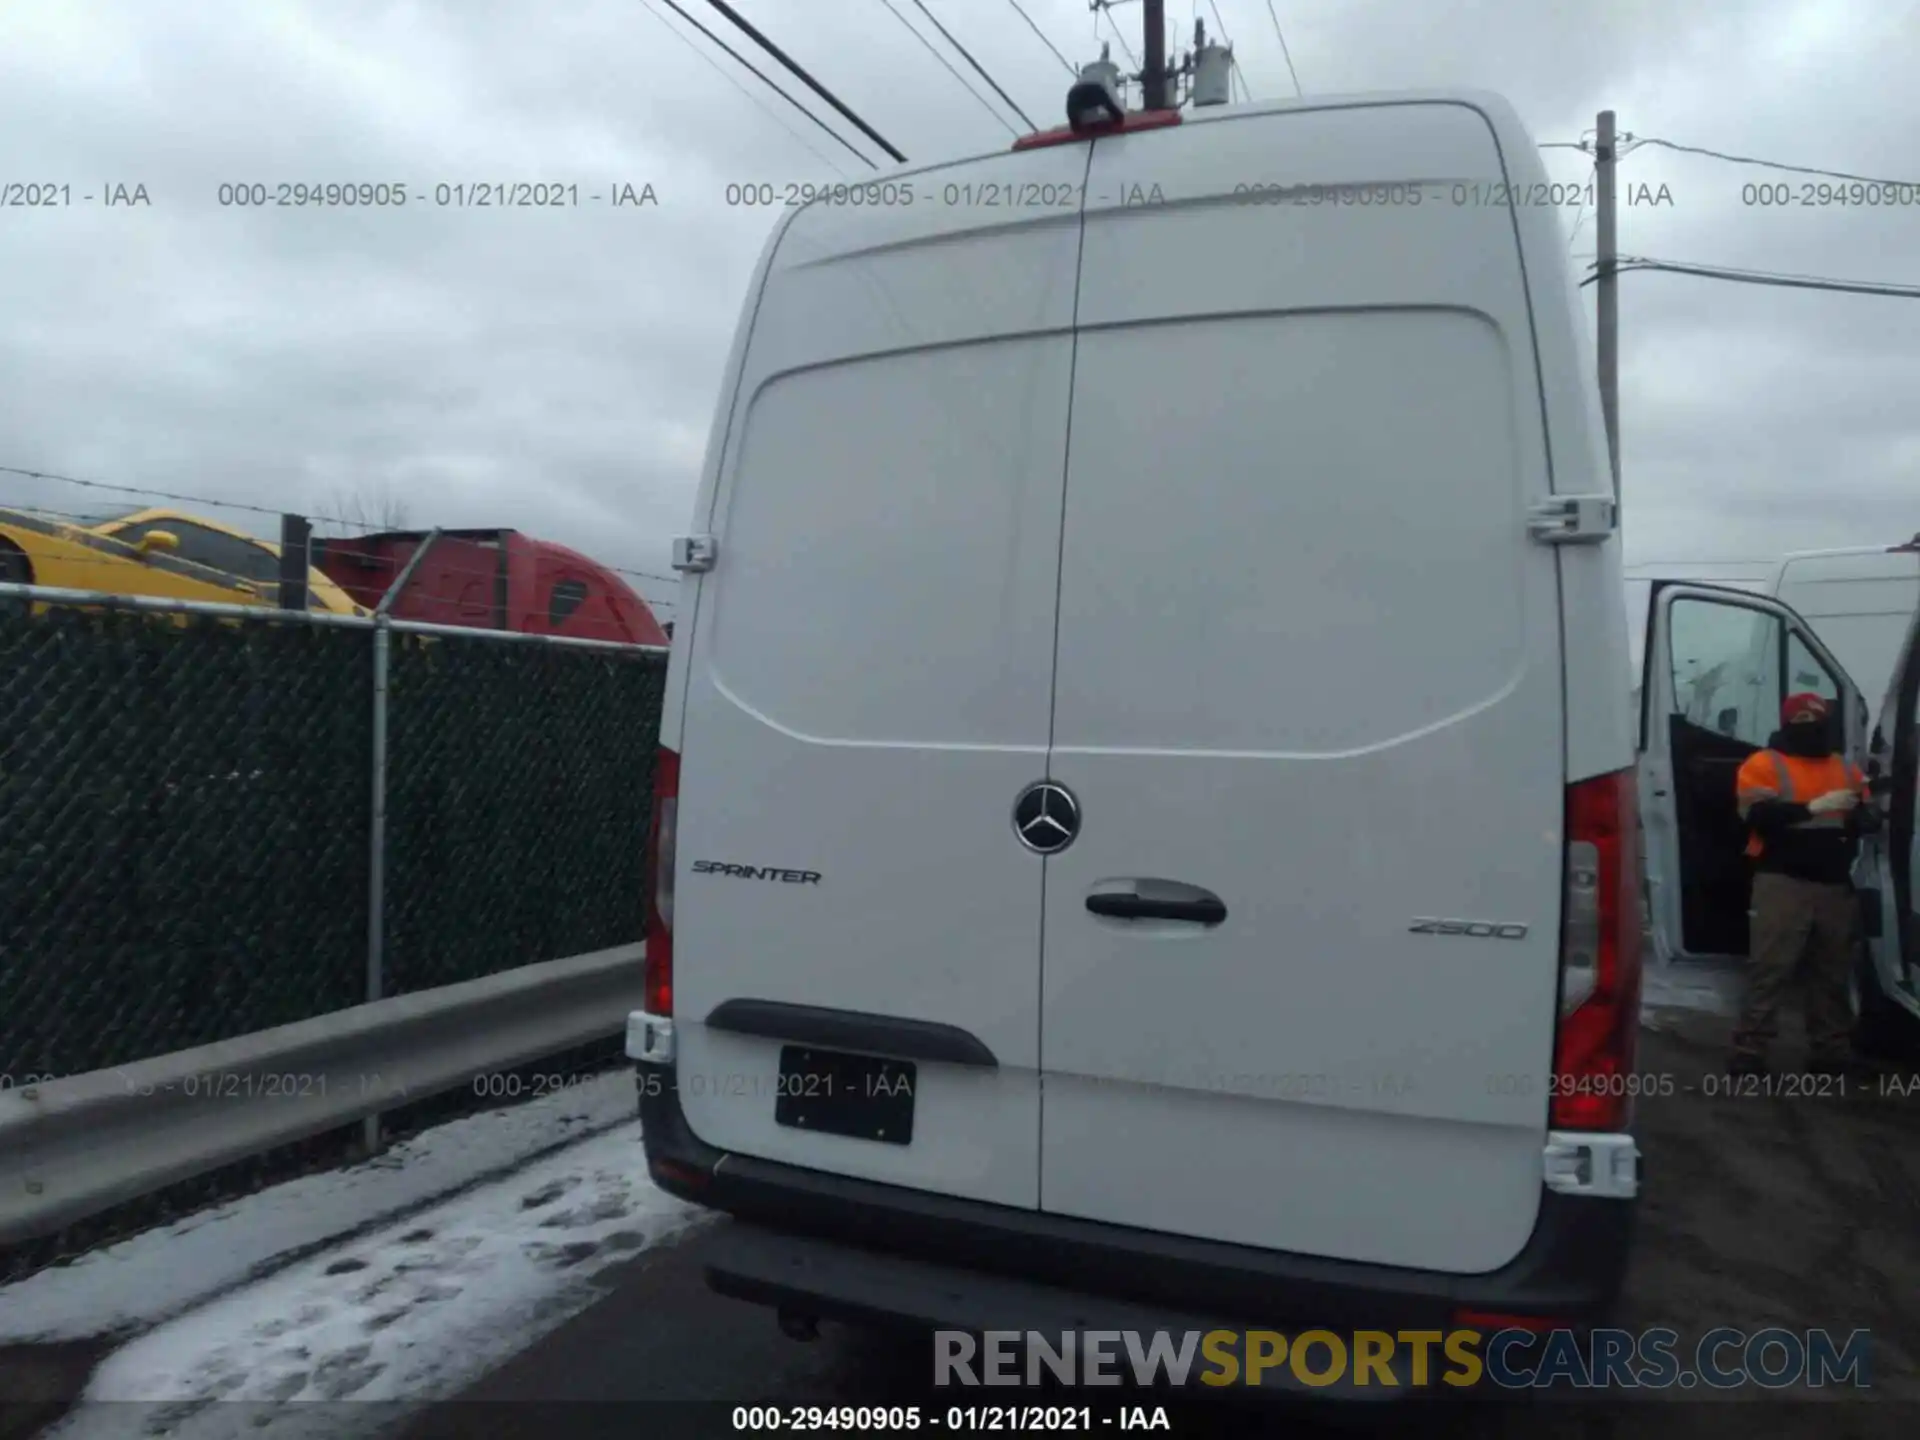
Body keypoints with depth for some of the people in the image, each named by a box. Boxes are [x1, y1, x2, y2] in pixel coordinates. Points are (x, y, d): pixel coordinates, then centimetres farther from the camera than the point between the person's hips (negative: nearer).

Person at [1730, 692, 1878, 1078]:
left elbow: (1868, 816, 17)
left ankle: (1831, 1049, 18)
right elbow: (1760, 815, -14)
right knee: (1771, 969, -7)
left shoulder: (1846, 767, 16)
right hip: (1783, 882, -5)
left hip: (1836, 884, 6)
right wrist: (1814, 806, -23)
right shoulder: (1763, 764, -1)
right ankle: (1750, 1049, -6)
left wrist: (1863, 813, -7)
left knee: (1833, 972, 10)